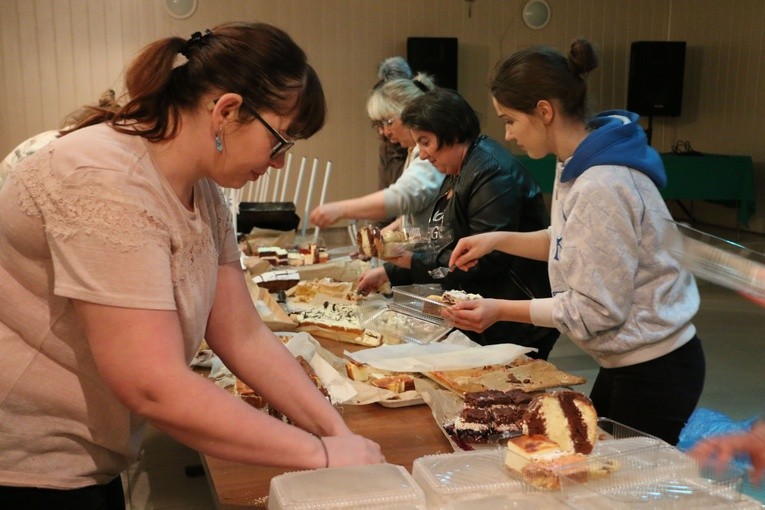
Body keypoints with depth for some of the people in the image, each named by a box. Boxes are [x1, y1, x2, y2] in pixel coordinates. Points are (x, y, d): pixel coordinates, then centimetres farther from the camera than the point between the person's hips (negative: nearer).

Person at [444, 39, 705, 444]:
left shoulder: (600, 188, -27)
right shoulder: (578, 165, 2)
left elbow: (596, 310, -23)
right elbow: (567, 243, 16)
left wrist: (501, 311, -17)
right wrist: (498, 239, 4)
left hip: (653, 373, -9)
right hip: (628, 362, 9)